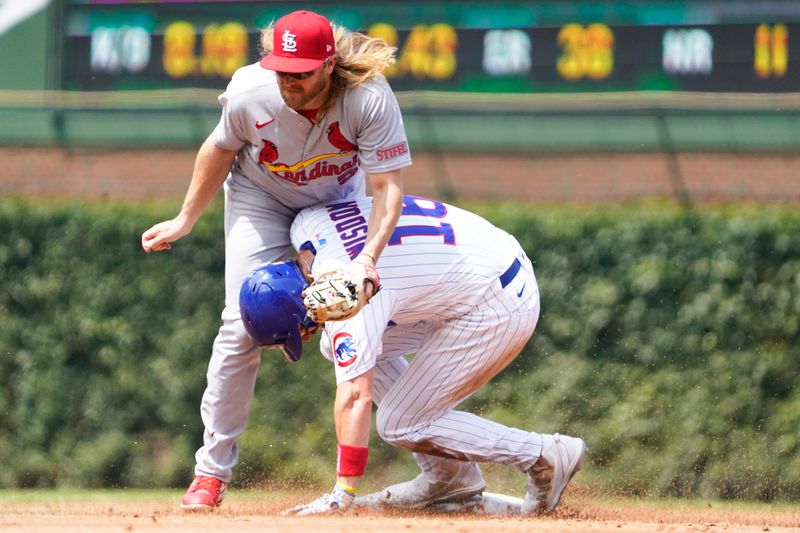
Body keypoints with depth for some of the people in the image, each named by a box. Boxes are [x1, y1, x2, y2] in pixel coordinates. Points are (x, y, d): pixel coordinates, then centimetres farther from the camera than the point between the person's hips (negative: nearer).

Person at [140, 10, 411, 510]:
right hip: (261, 199, 0)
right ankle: (212, 472, 0)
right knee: (244, 325, -11)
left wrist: (368, 256, -52)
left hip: (339, 200, 0)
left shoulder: (371, 99, -36)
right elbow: (221, 149, -9)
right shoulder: (250, 93, -31)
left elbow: (388, 187, -35)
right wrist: (186, 220, -1)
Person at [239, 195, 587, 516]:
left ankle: (546, 456, -2)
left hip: (500, 310, -10)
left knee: (400, 425, -7)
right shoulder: (306, 224, -3)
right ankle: (447, 475, 11)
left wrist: (342, 494, -29)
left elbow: (356, 395, -30)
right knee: (339, 344, 7)